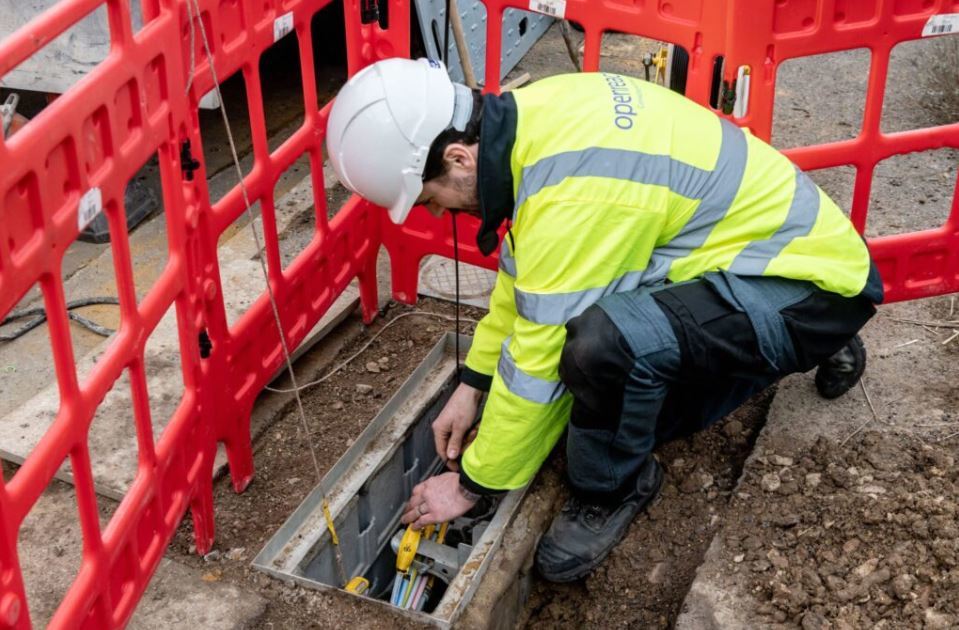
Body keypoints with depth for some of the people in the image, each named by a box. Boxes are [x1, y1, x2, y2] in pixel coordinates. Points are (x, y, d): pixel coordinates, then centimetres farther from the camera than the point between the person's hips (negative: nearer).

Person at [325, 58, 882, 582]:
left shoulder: (572, 192, -32)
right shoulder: (533, 119, -4)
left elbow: (538, 364, -22)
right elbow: (524, 274, 11)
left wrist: (472, 484, -8)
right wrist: (472, 385, 14)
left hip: (812, 286, -10)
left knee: (604, 342, -35)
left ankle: (611, 491, -4)